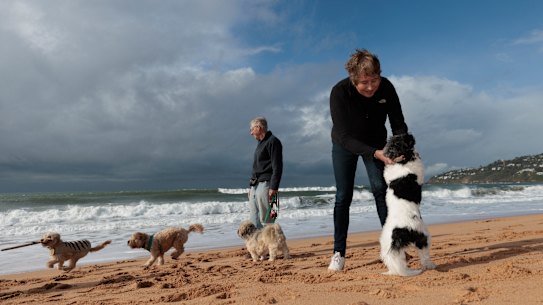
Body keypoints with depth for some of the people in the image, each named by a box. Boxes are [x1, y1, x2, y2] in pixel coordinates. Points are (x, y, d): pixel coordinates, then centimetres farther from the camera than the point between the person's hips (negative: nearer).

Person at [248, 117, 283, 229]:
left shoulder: (273, 141, -7)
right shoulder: (260, 143, 21)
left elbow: (277, 167, -15)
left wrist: (273, 187, -21)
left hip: (265, 185, -9)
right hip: (255, 186, 9)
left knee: (265, 220, -8)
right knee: (254, 220, 9)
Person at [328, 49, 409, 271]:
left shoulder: (386, 88, -24)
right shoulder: (339, 92, -33)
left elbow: (398, 124, -16)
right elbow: (344, 137, -35)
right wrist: (375, 153, -47)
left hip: (376, 142, 2)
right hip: (345, 144, -2)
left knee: (380, 188, -10)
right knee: (343, 195, -4)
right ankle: (338, 253, 4)